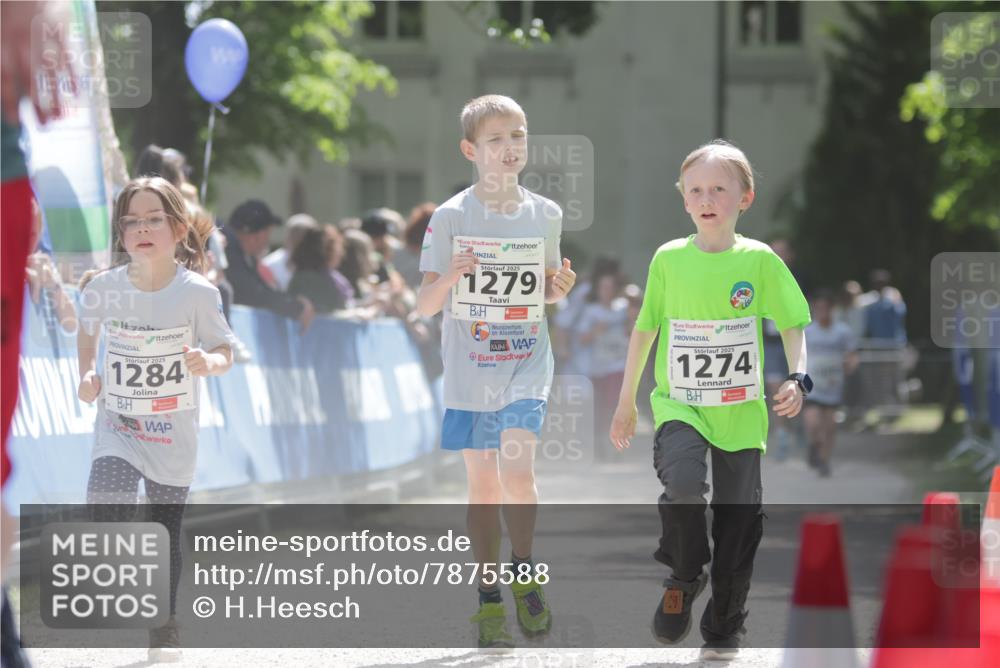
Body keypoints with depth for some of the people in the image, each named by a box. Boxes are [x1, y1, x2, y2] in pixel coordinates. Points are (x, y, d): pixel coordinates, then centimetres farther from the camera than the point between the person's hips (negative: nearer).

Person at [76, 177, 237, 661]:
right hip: (117, 426, 0)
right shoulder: (104, 287, -8)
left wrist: (209, 362, -26)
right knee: (106, 512, -23)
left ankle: (166, 625, 27)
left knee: (168, 530, 10)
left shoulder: (197, 293, -13)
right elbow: (87, 330, 13)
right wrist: (86, 373, -3)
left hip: (173, 433, 0)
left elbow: (225, 352, -4)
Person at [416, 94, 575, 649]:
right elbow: (425, 307, -4)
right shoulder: (451, 217, -5)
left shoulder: (545, 214, 3)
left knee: (517, 467, -17)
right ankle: (489, 600, 16)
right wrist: (448, 278, -24)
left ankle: (524, 571, 5)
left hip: (527, 363, 1)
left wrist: (559, 288, -7)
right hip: (470, 370, -1)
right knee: (482, 481, 5)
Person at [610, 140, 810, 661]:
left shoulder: (760, 261, -2)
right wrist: (626, 403, 14)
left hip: (741, 410, 1)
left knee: (739, 517, 3)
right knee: (683, 483, -27)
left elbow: (792, 324, 5)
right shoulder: (669, 259, 1)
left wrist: (797, 379, -13)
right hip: (679, 403, -1)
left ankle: (724, 629, 20)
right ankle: (683, 578, 0)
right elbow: (645, 329, 10)